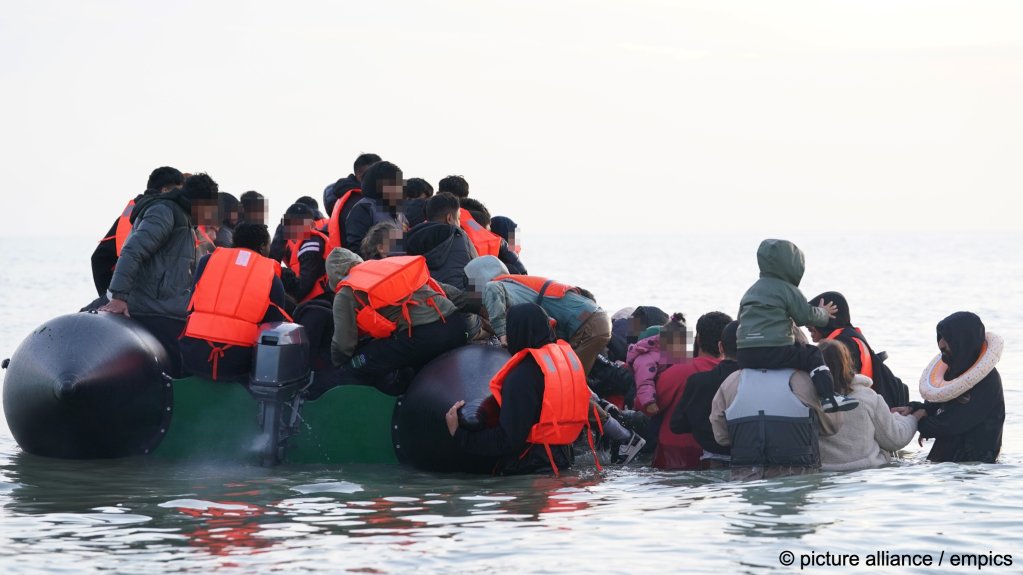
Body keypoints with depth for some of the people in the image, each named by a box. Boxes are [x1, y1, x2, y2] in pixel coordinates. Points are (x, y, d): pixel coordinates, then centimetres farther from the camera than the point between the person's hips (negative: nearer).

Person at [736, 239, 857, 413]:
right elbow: (807, 316, 2)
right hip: (774, 351, -7)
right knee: (814, 356, 4)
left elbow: (740, 318, 30)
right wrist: (824, 313, 23)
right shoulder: (787, 289, 0)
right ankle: (828, 398, -11)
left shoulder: (750, 291, 22)